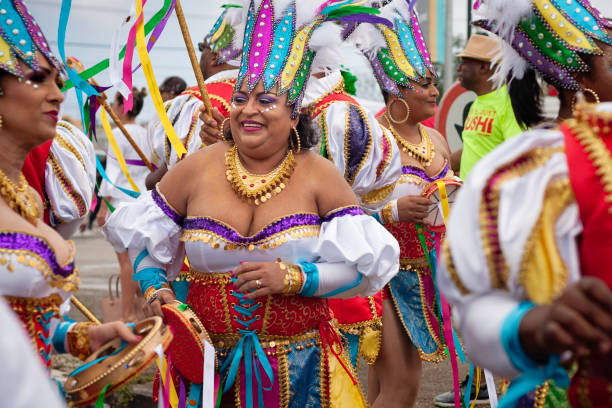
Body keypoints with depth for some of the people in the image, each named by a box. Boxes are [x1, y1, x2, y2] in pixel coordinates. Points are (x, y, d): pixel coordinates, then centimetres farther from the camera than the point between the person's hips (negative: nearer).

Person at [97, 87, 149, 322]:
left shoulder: (118, 134, -9)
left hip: (122, 200, -7)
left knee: (126, 258, -5)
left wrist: (103, 206, -10)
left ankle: (128, 314, -4)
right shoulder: (146, 135, 11)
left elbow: (113, 173, -13)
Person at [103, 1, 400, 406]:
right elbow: (145, 237, 11)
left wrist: (292, 278, -18)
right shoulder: (196, 170, -1)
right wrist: (156, 287, -7)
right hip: (211, 362, 1)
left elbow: (367, 265, -6)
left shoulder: (319, 175, -4)